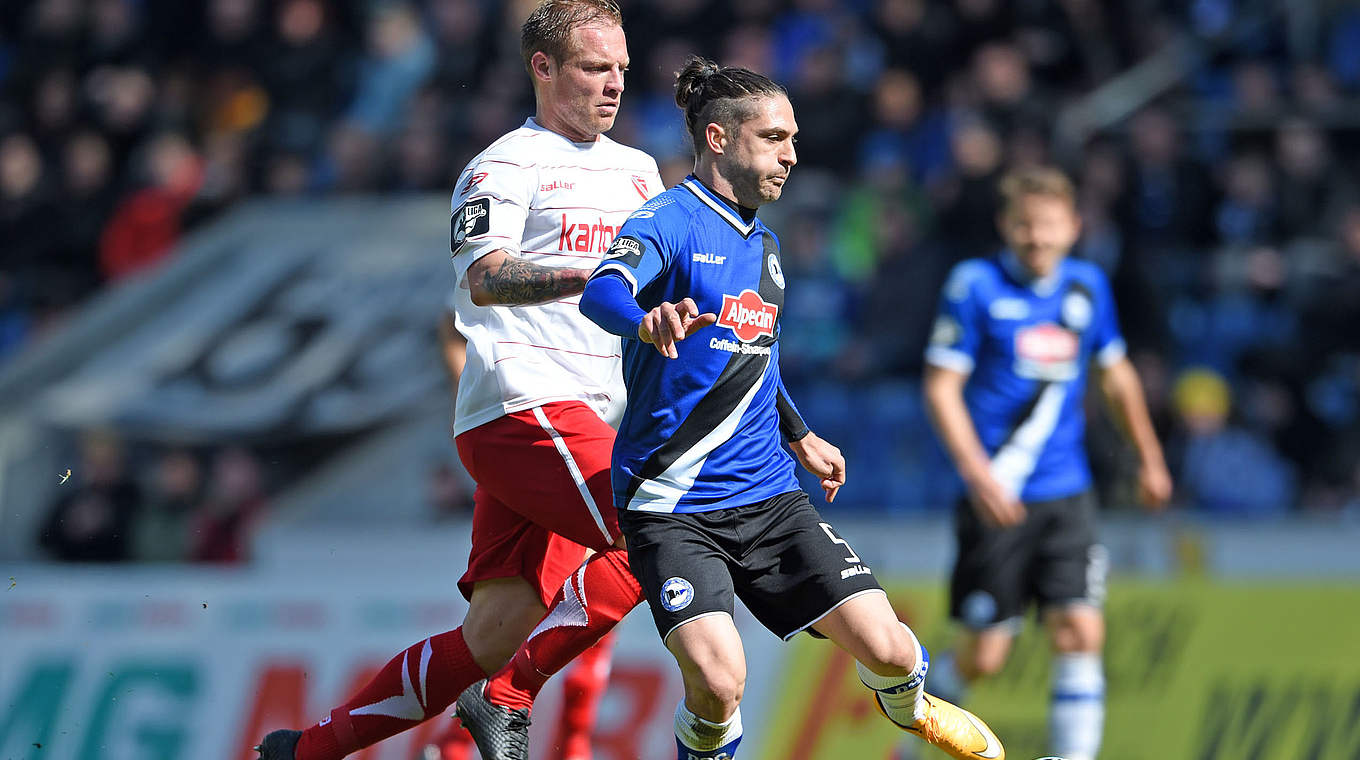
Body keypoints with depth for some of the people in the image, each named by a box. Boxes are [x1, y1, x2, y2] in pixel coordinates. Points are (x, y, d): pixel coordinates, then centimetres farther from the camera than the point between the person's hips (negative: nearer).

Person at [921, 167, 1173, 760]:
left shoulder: (1087, 287, 7)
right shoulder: (976, 285, -7)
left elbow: (1116, 374, 22)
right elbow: (941, 386, -9)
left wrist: (1149, 459, 26)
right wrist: (978, 472, -20)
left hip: (1067, 494, 4)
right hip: (998, 497, -4)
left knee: (1081, 635, -9)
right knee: (985, 656, -2)